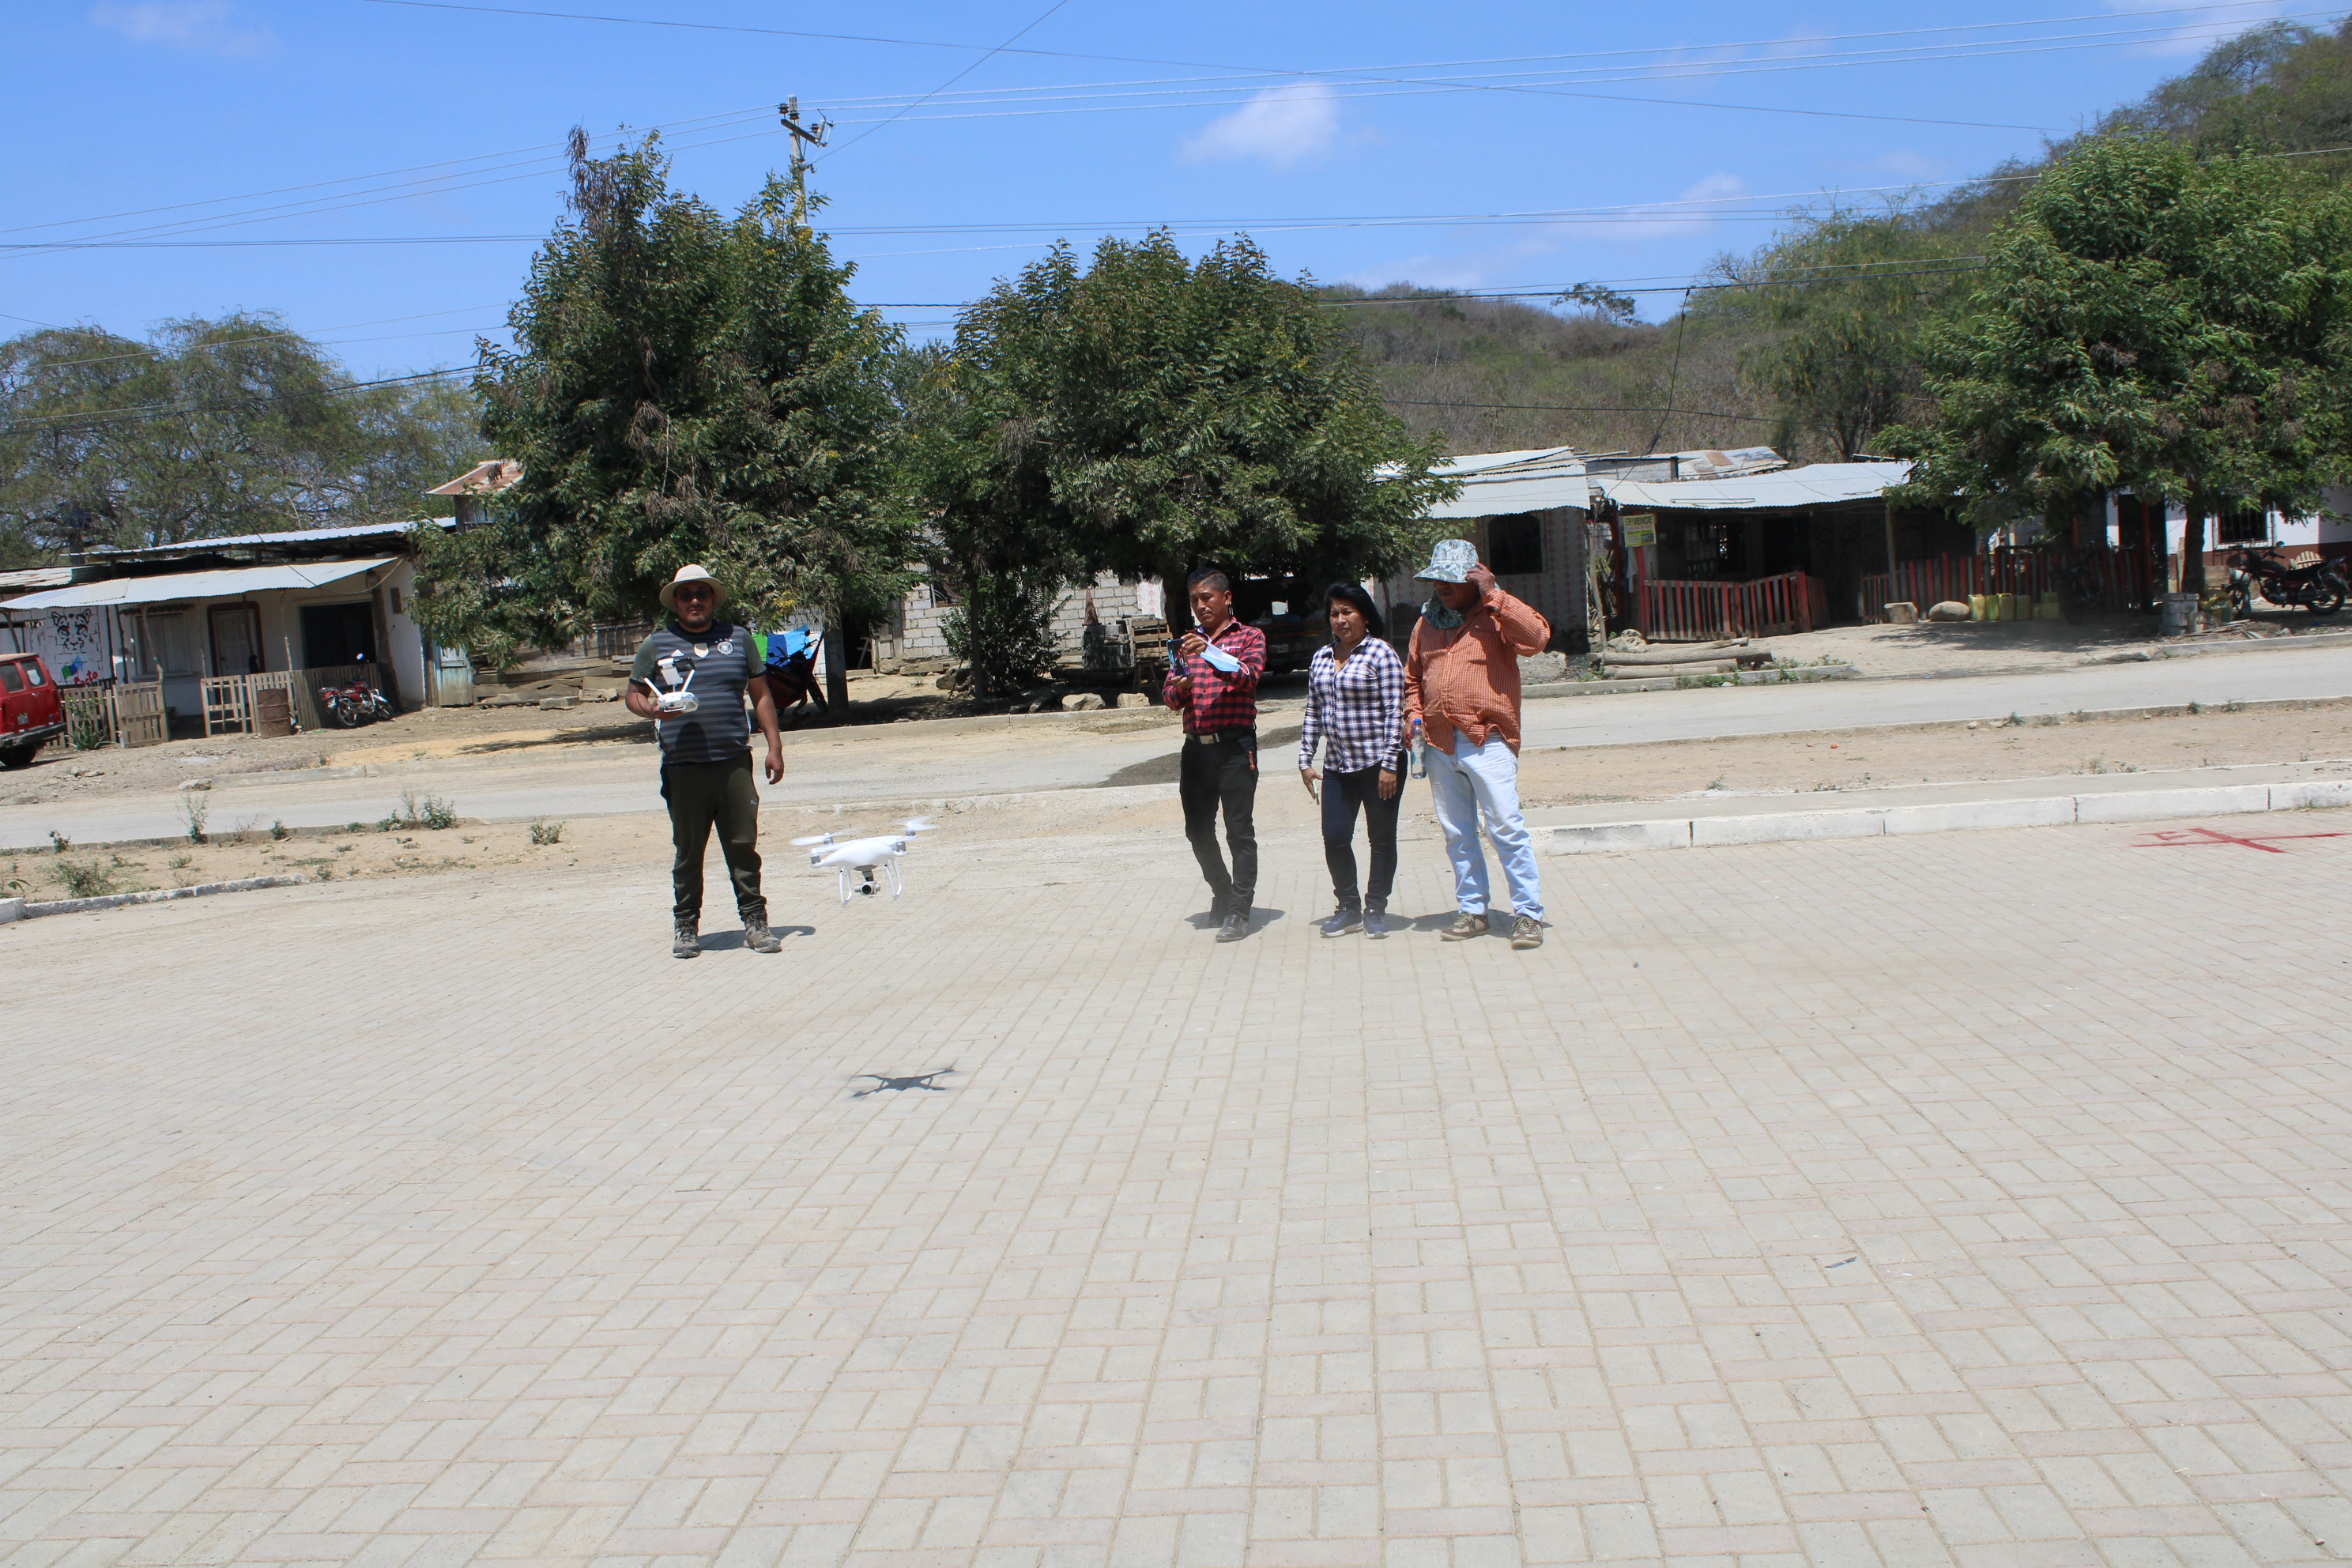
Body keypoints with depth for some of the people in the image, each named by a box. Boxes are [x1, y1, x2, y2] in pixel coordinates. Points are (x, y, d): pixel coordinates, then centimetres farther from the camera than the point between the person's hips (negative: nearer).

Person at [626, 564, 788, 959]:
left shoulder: (739, 639, 12)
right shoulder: (655, 645, 9)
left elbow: (761, 695, 14)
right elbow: (634, 694, 12)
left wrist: (775, 746, 7)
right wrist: (651, 709, -12)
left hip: (734, 763, 1)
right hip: (682, 767, 0)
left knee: (744, 846, 1)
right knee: (688, 851, 5)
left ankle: (754, 921, 8)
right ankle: (685, 926, 17)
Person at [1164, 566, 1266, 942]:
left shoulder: (1249, 637, 4)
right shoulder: (1188, 643, 17)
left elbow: (1249, 675, -15)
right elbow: (1169, 697, 13)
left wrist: (1210, 653, -28)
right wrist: (1179, 688, -11)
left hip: (1235, 746, -5)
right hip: (1196, 748, 5)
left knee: (1240, 831, -7)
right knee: (1198, 830, 10)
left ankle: (1238, 911, -4)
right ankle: (1223, 893, 29)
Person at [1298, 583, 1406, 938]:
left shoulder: (1381, 654, -7)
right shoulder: (1321, 658, 12)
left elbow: (1393, 712, -11)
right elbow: (1313, 713, 15)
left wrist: (1389, 763, -16)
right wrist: (1305, 760, 10)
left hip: (1377, 763, -5)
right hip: (1337, 765, 5)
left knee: (1381, 838, 4)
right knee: (1334, 836, 1)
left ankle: (1376, 909, 15)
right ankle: (1348, 908, 15)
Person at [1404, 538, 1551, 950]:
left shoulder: (1495, 615, -1)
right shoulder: (1427, 623, 16)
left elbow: (1537, 636, -20)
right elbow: (1413, 677, 27)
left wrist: (1494, 596, -18)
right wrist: (1414, 714, 10)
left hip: (1487, 742, -6)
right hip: (1439, 744, 6)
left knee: (1506, 828, -9)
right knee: (1457, 834, 11)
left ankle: (1528, 913, -3)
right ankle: (1472, 911, 20)